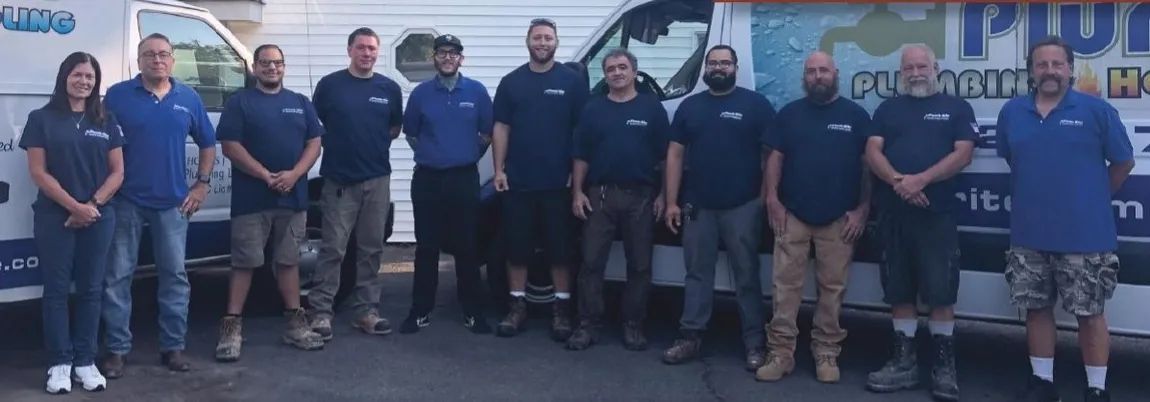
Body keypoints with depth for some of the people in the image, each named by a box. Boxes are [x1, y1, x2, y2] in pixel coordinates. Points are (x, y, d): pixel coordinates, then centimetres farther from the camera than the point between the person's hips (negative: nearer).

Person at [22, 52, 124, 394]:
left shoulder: (106, 121, 8)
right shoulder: (42, 119, 1)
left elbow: (117, 172, 6)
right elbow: (38, 172, -5)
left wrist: (93, 205, -8)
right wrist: (74, 206, -12)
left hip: (99, 217, 2)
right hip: (55, 217, -2)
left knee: (91, 289, 5)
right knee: (57, 289, 2)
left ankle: (85, 360, 14)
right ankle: (60, 362, 9)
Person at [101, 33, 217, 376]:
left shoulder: (189, 98, 6)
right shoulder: (118, 95, -1)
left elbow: (207, 143, 14)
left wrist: (202, 184, 6)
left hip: (173, 202, 2)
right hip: (126, 201, -2)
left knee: (175, 275, 6)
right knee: (118, 276, 3)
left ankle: (173, 346, 17)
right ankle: (116, 350, 13)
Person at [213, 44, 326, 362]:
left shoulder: (301, 103, 12)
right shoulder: (240, 102, 1)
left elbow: (313, 144, 7)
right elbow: (230, 146, -8)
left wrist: (294, 175, -11)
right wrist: (266, 176, -17)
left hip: (293, 197, 4)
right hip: (252, 199, -3)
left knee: (288, 260, 11)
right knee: (244, 262, -2)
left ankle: (295, 323, 18)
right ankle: (232, 327, 2)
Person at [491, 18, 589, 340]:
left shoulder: (572, 81, 2)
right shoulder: (511, 82, 8)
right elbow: (501, 128, 7)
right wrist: (499, 169, 0)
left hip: (558, 181, -2)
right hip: (518, 181, 2)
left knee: (559, 247, 4)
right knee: (517, 245, 6)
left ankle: (561, 309, 14)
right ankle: (518, 306, 17)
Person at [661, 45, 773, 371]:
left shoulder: (756, 104, 0)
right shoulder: (690, 106, 10)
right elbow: (675, 154, 9)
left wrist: (769, 198, -9)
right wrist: (671, 201, 2)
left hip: (743, 206, -3)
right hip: (698, 206, 3)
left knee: (746, 276, 4)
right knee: (697, 273, 9)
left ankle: (755, 344, 10)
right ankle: (690, 338, 16)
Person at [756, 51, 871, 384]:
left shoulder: (856, 115, 5)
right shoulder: (789, 113, 8)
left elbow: (868, 165, 3)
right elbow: (775, 158, 7)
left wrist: (862, 209, -4)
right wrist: (772, 199, -5)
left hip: (839, 219, -1)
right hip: (792, 215, 1)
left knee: (832, 287, 6)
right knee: (786, 284, 0)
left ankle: (827, 353, 16)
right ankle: (781, 352, 5)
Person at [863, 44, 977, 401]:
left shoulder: (957, 108, 8)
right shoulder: (887, 109, 14)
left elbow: (962, 154, -4)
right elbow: (872, 151, 3)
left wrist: (921, 180, -17)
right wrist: (898, 181, -15)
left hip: (938, 212, -3)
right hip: (893, 212, 3)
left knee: (941, 291, -3)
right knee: (899, 290, 7)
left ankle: (944, 365, 8)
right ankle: (904, 361, 16)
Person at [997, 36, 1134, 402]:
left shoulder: (1096, 110, -6)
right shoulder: (1012, 112, 5)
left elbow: (1123, 163, 2)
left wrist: (1092, 199, 10)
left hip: (1085, 235, -3)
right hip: (1028, 234, 4)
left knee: (1090, 314, 4)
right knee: (1036, 309, 11)